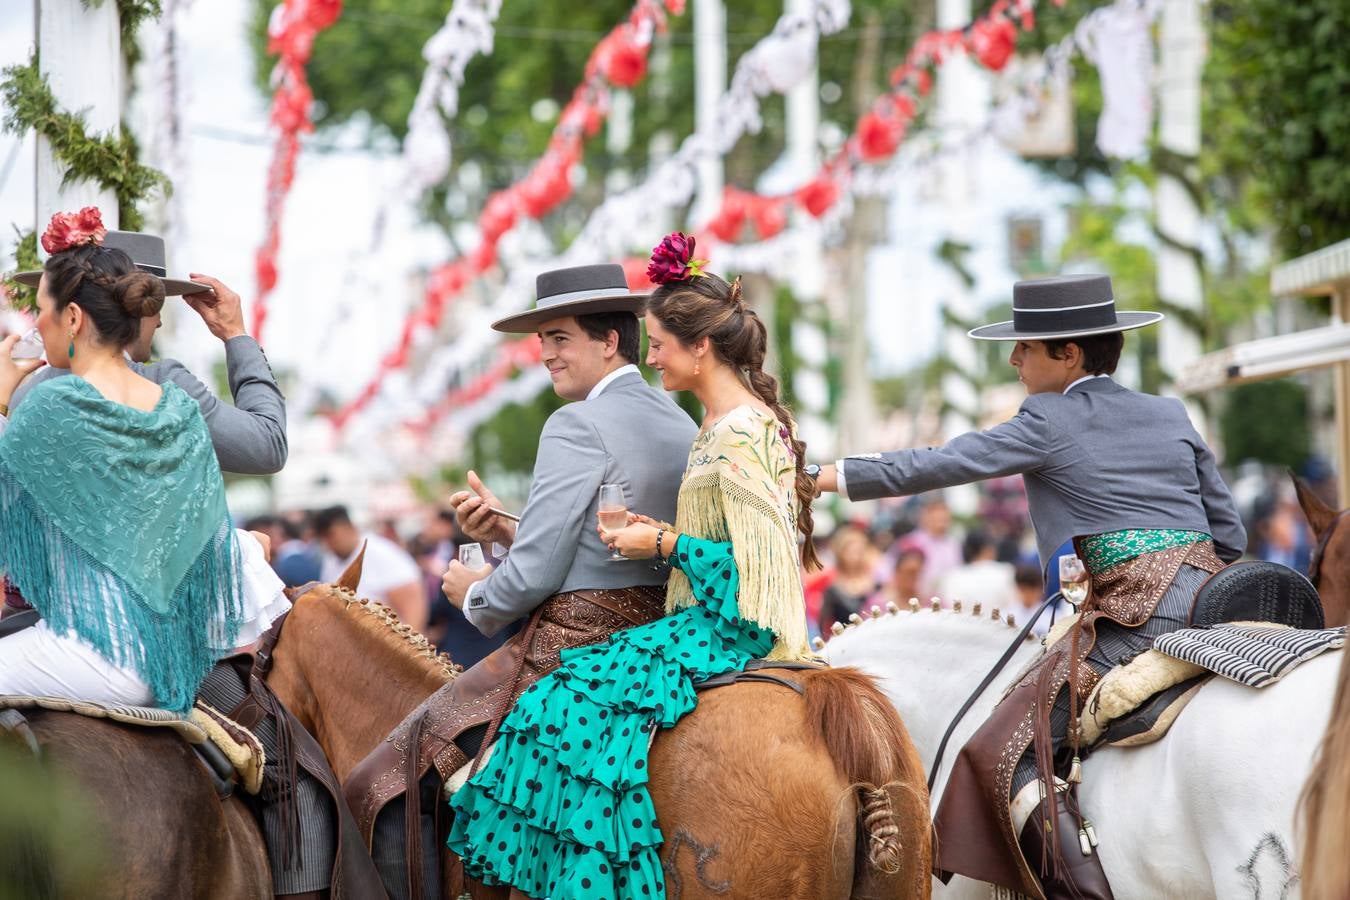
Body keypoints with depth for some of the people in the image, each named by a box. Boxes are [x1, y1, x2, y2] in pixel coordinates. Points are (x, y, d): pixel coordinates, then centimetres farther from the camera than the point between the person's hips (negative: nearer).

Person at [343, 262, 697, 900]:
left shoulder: (577, 426, -15)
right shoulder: (683, 428, 12)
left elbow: (534, 577, -17)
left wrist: (475, 597, 3)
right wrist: (505, 530, 11)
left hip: (566, 654, -10)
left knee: (381, 787, -3)